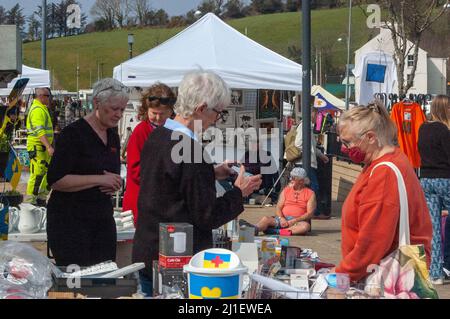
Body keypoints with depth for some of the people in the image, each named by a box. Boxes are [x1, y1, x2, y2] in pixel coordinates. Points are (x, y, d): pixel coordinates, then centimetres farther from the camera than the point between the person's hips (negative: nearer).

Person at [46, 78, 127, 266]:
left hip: (103, 218, 7)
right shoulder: (73, 133, -11)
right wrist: (100, 179, -19)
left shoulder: (113, 137, 13)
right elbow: (56, 180, -17)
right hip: (70, 218, -7)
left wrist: (114, 184, 1)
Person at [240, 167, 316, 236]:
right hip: (283, 218, 3)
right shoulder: (286, 190, 17)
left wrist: (294, 220, -18)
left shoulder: (310, 193, 5)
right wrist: (281, 218, -13)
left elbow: (310, 213, -5)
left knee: (305, 226, -37)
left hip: (299, 221, -3)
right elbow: (278, 208, 9)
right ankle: (255, 229, -57)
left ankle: (276, 231, -48)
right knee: (266, 218, -23)